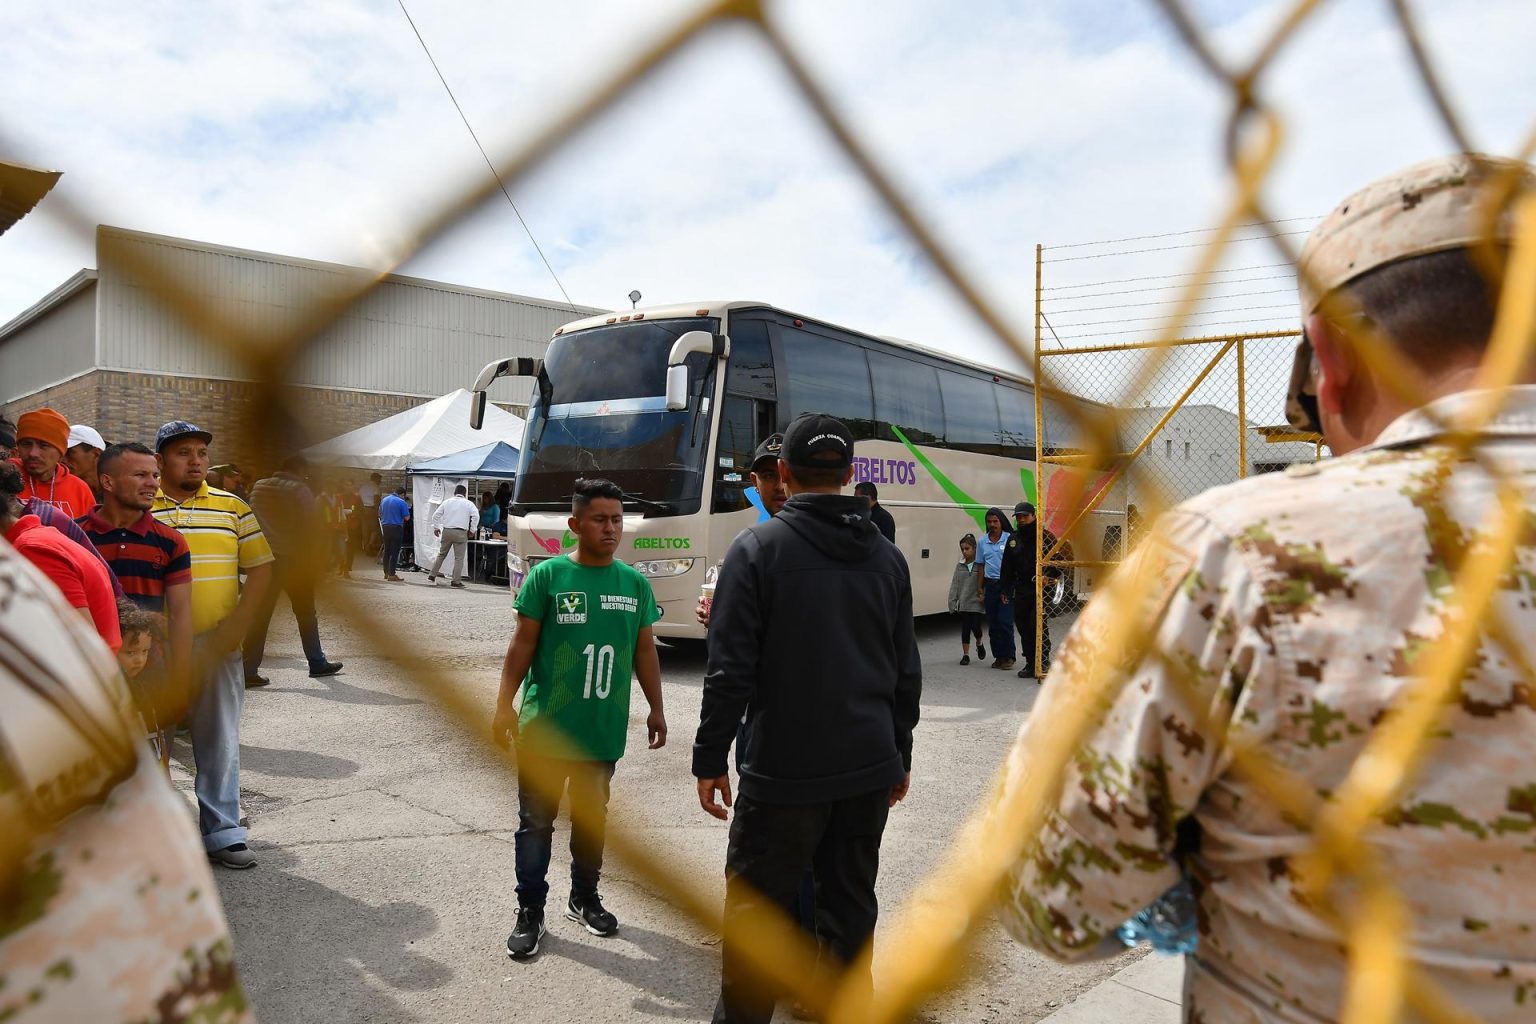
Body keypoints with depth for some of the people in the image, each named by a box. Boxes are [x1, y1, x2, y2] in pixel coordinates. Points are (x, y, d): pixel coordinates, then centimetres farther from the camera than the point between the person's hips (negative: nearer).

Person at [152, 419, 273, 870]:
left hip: (216, 643, 1)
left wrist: (237, 624, -5)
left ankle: (222, 832, 12)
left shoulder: (232, 507, 7)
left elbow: (261, 569, 5)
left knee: (220, 740, 4)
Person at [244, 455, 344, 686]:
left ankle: (249, 670, 0)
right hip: (292, 559, -4)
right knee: (306, 613, 8)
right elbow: (314, 527, -10)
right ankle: (317, 663, 17)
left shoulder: (259, 487, 9)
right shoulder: (299, 489, -7)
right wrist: (317, 559, -4)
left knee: (260, 615, 4)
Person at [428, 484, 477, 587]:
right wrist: (472, 530, -1)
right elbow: (476, 516, -10)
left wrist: (436, 528, 20)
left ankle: (432, 576, 16)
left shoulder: (447, 502, 11)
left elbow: (436, 515, 10)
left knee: (441, 555, 17)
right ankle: (456, 581, -3)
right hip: (461, 533, -4)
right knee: (459, 558, 0)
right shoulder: (468, 504, 2)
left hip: (446, 531, 4)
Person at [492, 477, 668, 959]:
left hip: (604, 730, 3)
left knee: (591, 819, 18)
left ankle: (584, 898, 35)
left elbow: (644, 650, 9)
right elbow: (523, 644, -5)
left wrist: (656, 708, 10)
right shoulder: (547, 575, -9)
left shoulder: (635, 583, 1)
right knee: (536, 822, 7)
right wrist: (505, 704, -9)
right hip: (545, 727, -3)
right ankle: (530, 911, 22)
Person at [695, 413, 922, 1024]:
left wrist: (709, 759, -4)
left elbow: (731, 671, -13)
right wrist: (898, 755, 20)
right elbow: (906, 672, 9)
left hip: (783, 773, -5)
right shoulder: (887, 557, 6)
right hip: (870, 771, 5)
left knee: (754, 915, 8)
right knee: (851, 909, 16)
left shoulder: (758, 547, -9)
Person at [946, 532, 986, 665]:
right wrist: (952, 603, 1)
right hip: (963, 604, 3)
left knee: (976, 626, -5)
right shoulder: (960, 566, 6)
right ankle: (965, 654, 14)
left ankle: (979, 644, 27)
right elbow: (954, 585, 5)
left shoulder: (980, 565, -6)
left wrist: (983, 596, -17)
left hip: (977, 603, -3)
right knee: (965, 629, 6)